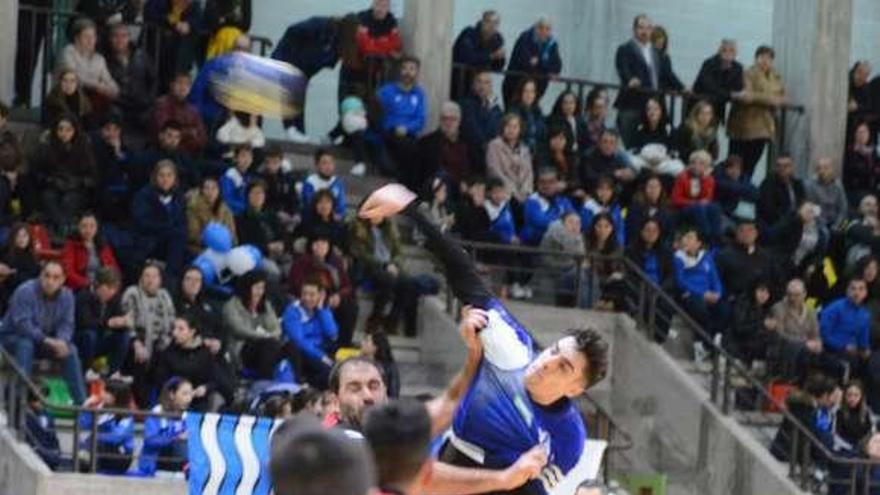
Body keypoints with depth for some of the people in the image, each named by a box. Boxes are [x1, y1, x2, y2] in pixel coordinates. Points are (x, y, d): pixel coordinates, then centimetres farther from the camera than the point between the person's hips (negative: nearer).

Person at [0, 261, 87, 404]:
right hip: (12, 338, -5)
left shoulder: (66, 295, -7)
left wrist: (62, 341, -32)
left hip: (45, 341, 5)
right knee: (25, 345, -36)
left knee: (70, 350, -16)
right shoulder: (25, 291, -24)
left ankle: (81, 401, -13)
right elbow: (22, 323, -31)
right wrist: (46, 340, -40)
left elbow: (66, 324, -9)